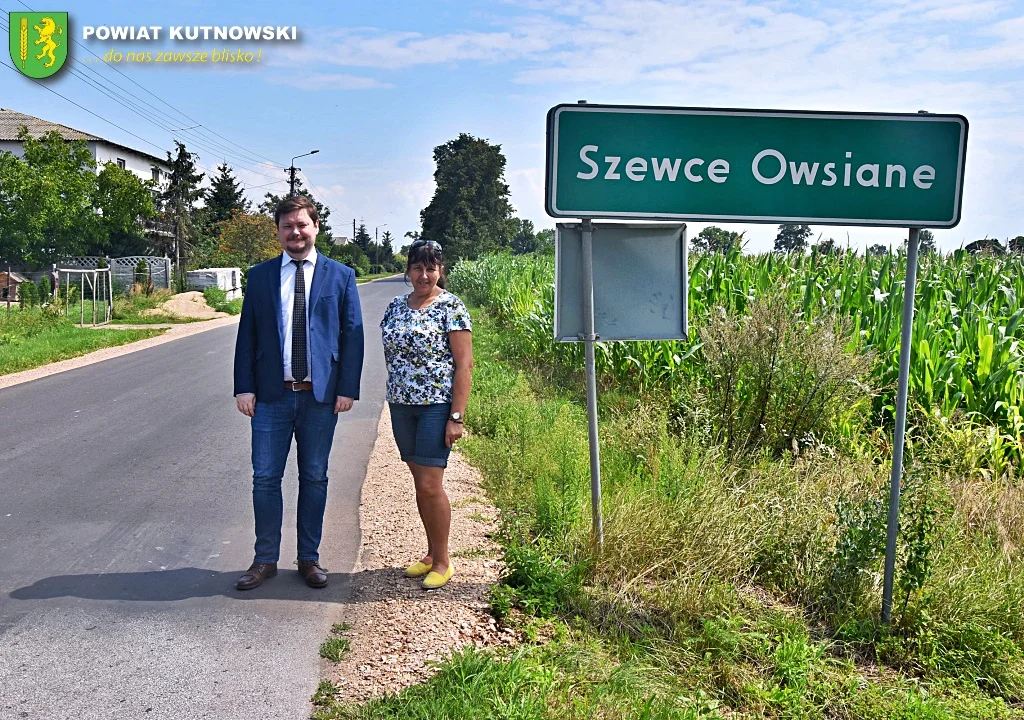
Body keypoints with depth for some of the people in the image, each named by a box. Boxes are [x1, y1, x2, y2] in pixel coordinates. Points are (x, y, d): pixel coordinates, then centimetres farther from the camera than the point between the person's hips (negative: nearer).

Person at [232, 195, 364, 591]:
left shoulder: (340, 276, 4)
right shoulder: (259, 275, 7)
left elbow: (352, 335, 2)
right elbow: (247, 334, 7)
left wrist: (347, 389, -5)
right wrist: (244, 388, -1)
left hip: (321, 395, -1)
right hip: (271, 395, 1)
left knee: (314, 478, 9)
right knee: (265, 478, 5)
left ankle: (309, 558, 22)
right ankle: (265, 559, 19)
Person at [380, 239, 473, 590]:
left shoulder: (451, 306, -7)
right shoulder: (395, 307, 10)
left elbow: (464, 364, -11)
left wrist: (457, 417, -16)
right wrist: (395, 396, 11)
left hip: (436, 406, -6)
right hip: (401, 405, 6)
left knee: (430, 484, -6)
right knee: (419, 482, 12)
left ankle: (442, 562, 10)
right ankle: (431, 553, 26)